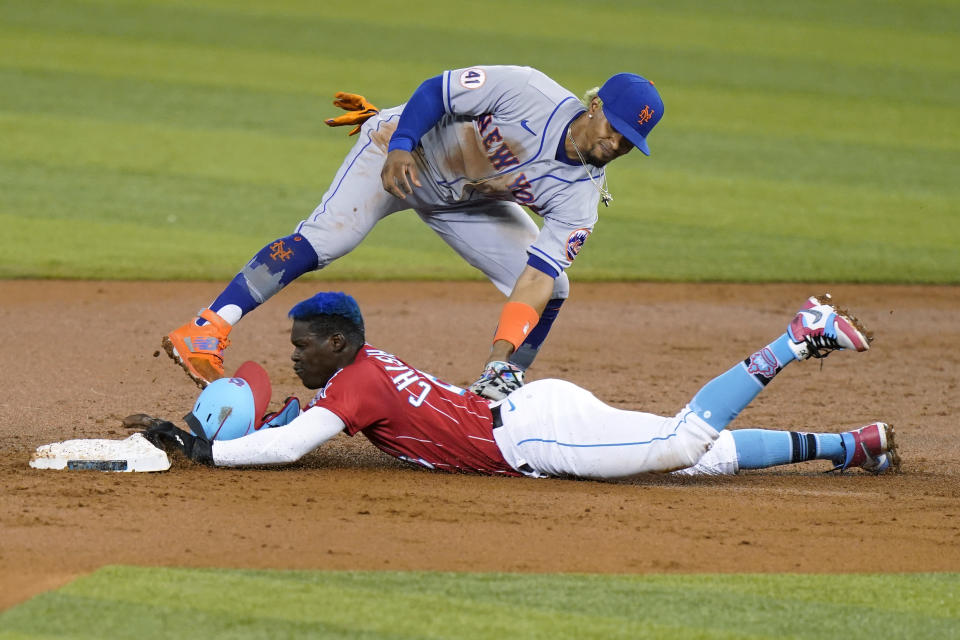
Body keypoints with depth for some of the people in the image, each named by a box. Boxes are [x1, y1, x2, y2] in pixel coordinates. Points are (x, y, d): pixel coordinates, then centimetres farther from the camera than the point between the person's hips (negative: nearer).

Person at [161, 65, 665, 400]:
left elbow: (537, 275, -27)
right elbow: (436, 89, -21)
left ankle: (498, 394, 8)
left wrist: (502, 356, -38)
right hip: (406, 153, -5)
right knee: (324, 239, -26)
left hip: (467, 200, 5)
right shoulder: (529, 93, -30)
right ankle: (206, 332, -30)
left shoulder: (582, 196, -19)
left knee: (553, 289, -6)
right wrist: (400, 147, -34)